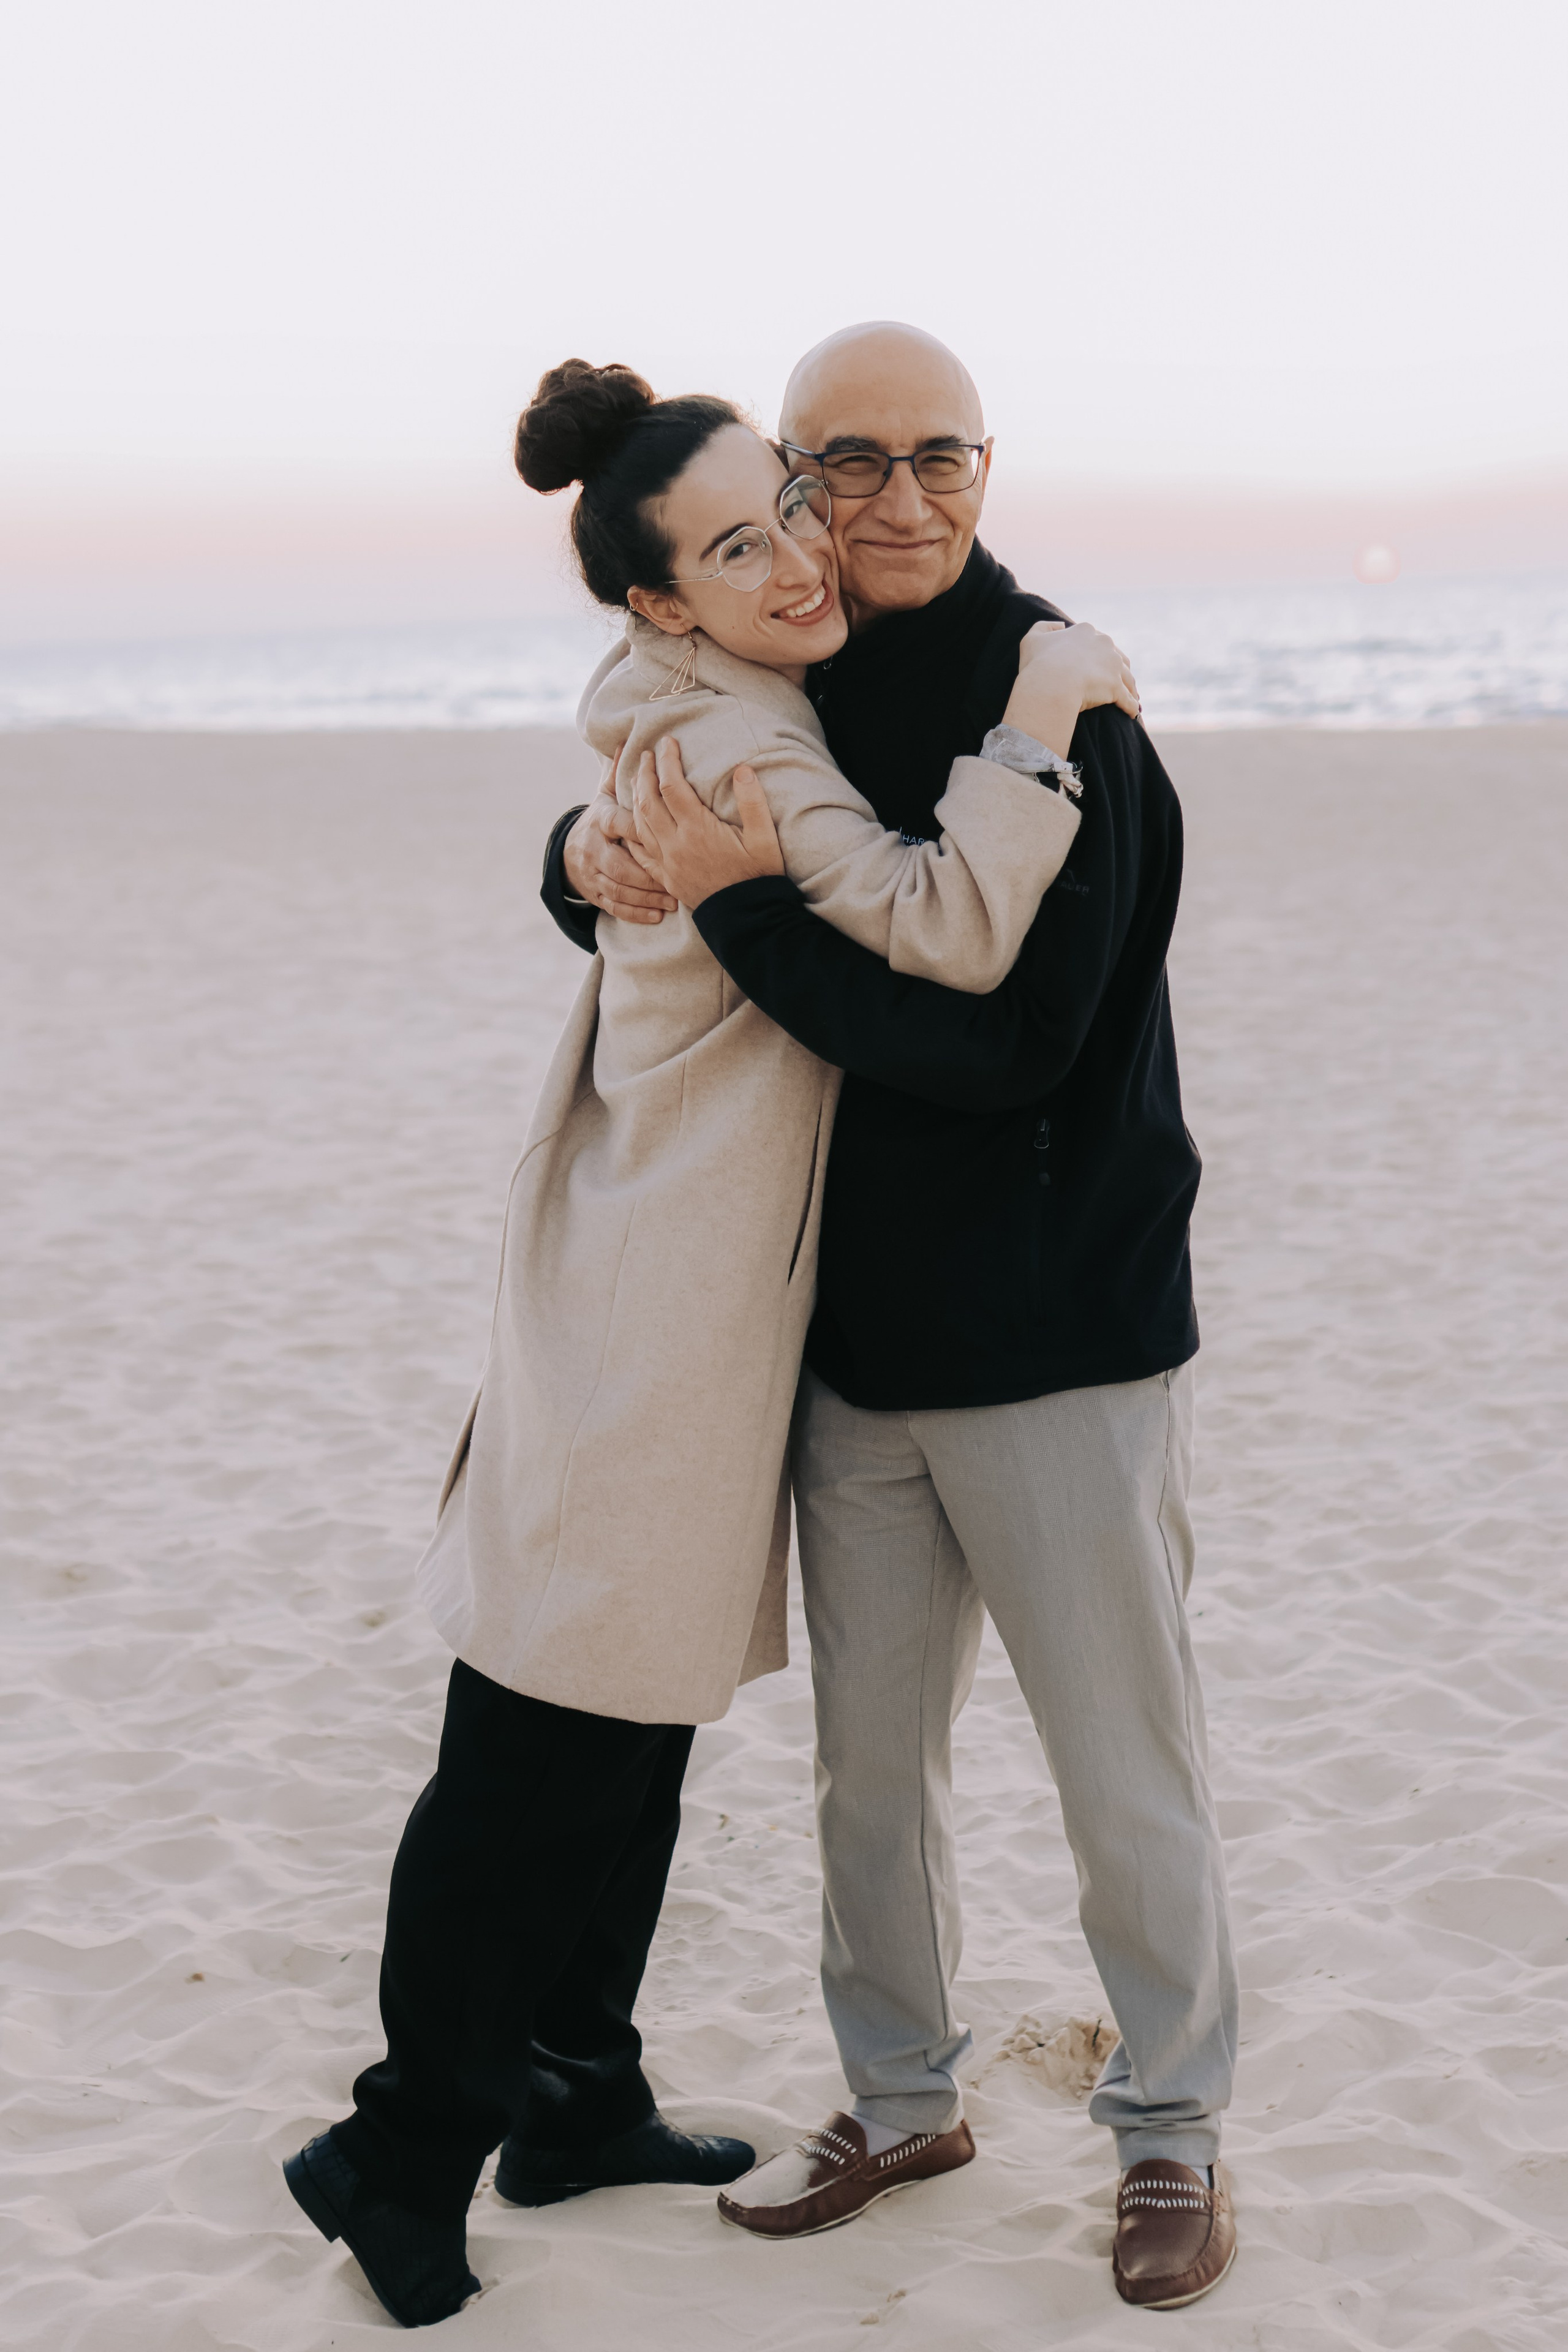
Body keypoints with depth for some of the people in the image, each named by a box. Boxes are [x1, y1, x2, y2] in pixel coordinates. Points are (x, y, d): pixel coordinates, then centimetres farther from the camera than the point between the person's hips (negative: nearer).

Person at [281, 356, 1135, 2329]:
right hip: (657, 1308, -10)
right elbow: (947, 928, -31)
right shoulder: (724, 743, -20)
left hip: (692, 1292, 10)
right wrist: (1049, 709, -22)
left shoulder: (674, 703, 9)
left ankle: (576, 2105, 33)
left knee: (635, 1728, 18)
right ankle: (404, 2158, 14)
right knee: (539, 1753, 0)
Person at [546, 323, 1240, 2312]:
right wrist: (596, 851, -8)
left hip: (1058, 1331, -6)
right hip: (854, 1330, 6)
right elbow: (638, 849, 17)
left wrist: (735, 900, -25)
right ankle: (904, 2101, 35)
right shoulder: (785, 699, 4)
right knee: (869, 1757, 17)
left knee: (1125, 1768, 6)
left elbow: (1006, 1042, -24)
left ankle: (1172, 2129, 26)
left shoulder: (1057, 710, -16)